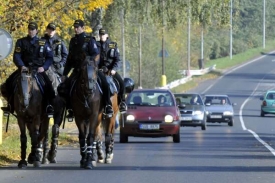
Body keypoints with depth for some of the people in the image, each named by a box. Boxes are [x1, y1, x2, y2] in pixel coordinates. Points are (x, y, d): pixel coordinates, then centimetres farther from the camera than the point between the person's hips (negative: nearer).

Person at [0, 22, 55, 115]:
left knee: (48, 84, -27)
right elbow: (16, 56, -2)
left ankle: (50, 106, -19)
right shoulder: (21, 42, 6)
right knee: (9, 82, -20)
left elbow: (50, 57, 6)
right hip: (24, 68, 1)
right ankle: (10, 106, -10)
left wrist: (44, 67, -11)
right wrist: (21, 66, -21)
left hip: (38, 69, -1)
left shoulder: (43, 43, 6)